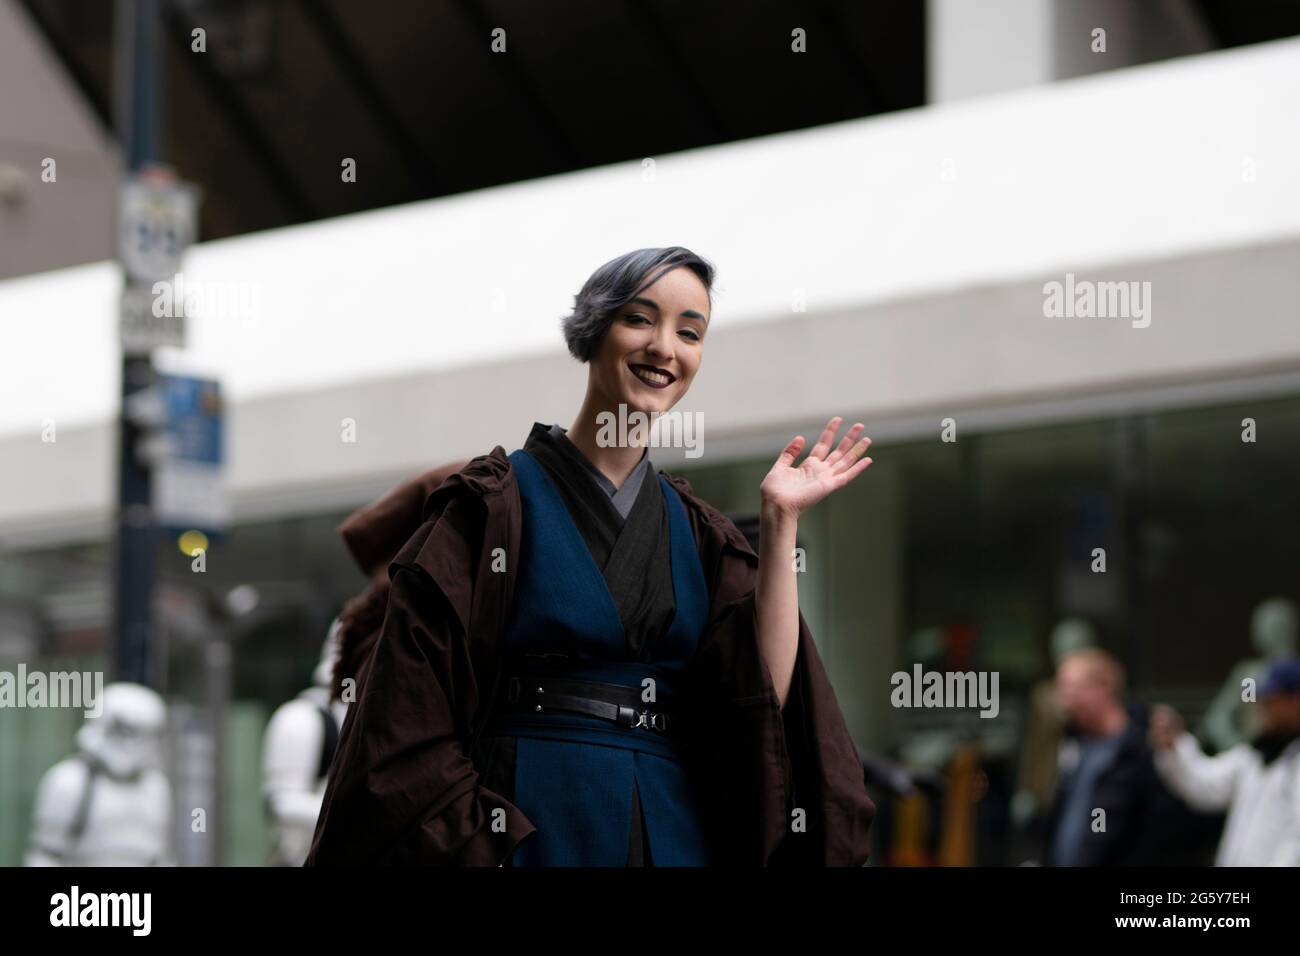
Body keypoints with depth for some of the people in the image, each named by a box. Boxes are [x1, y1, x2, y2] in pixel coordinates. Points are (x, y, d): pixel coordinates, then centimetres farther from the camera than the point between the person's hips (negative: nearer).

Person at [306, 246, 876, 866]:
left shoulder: (698, 532, 11)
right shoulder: (495, 505, -2)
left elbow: (767, 694, -2)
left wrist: (780, 522, -4)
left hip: (676, 837, 4)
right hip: (529, 832, -4)